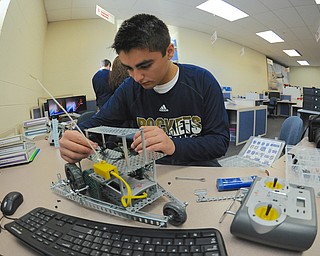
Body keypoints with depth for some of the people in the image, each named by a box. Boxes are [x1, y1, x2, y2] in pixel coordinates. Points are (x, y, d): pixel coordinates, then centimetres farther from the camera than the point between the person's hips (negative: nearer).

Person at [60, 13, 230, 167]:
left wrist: (174, 146, -31)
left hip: (197, 166, 0)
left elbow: (221, 141, -13)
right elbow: (99, 123, 2)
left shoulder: (203, 81, -11)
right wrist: (75, 140, -22)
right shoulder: (130, 88, -3)